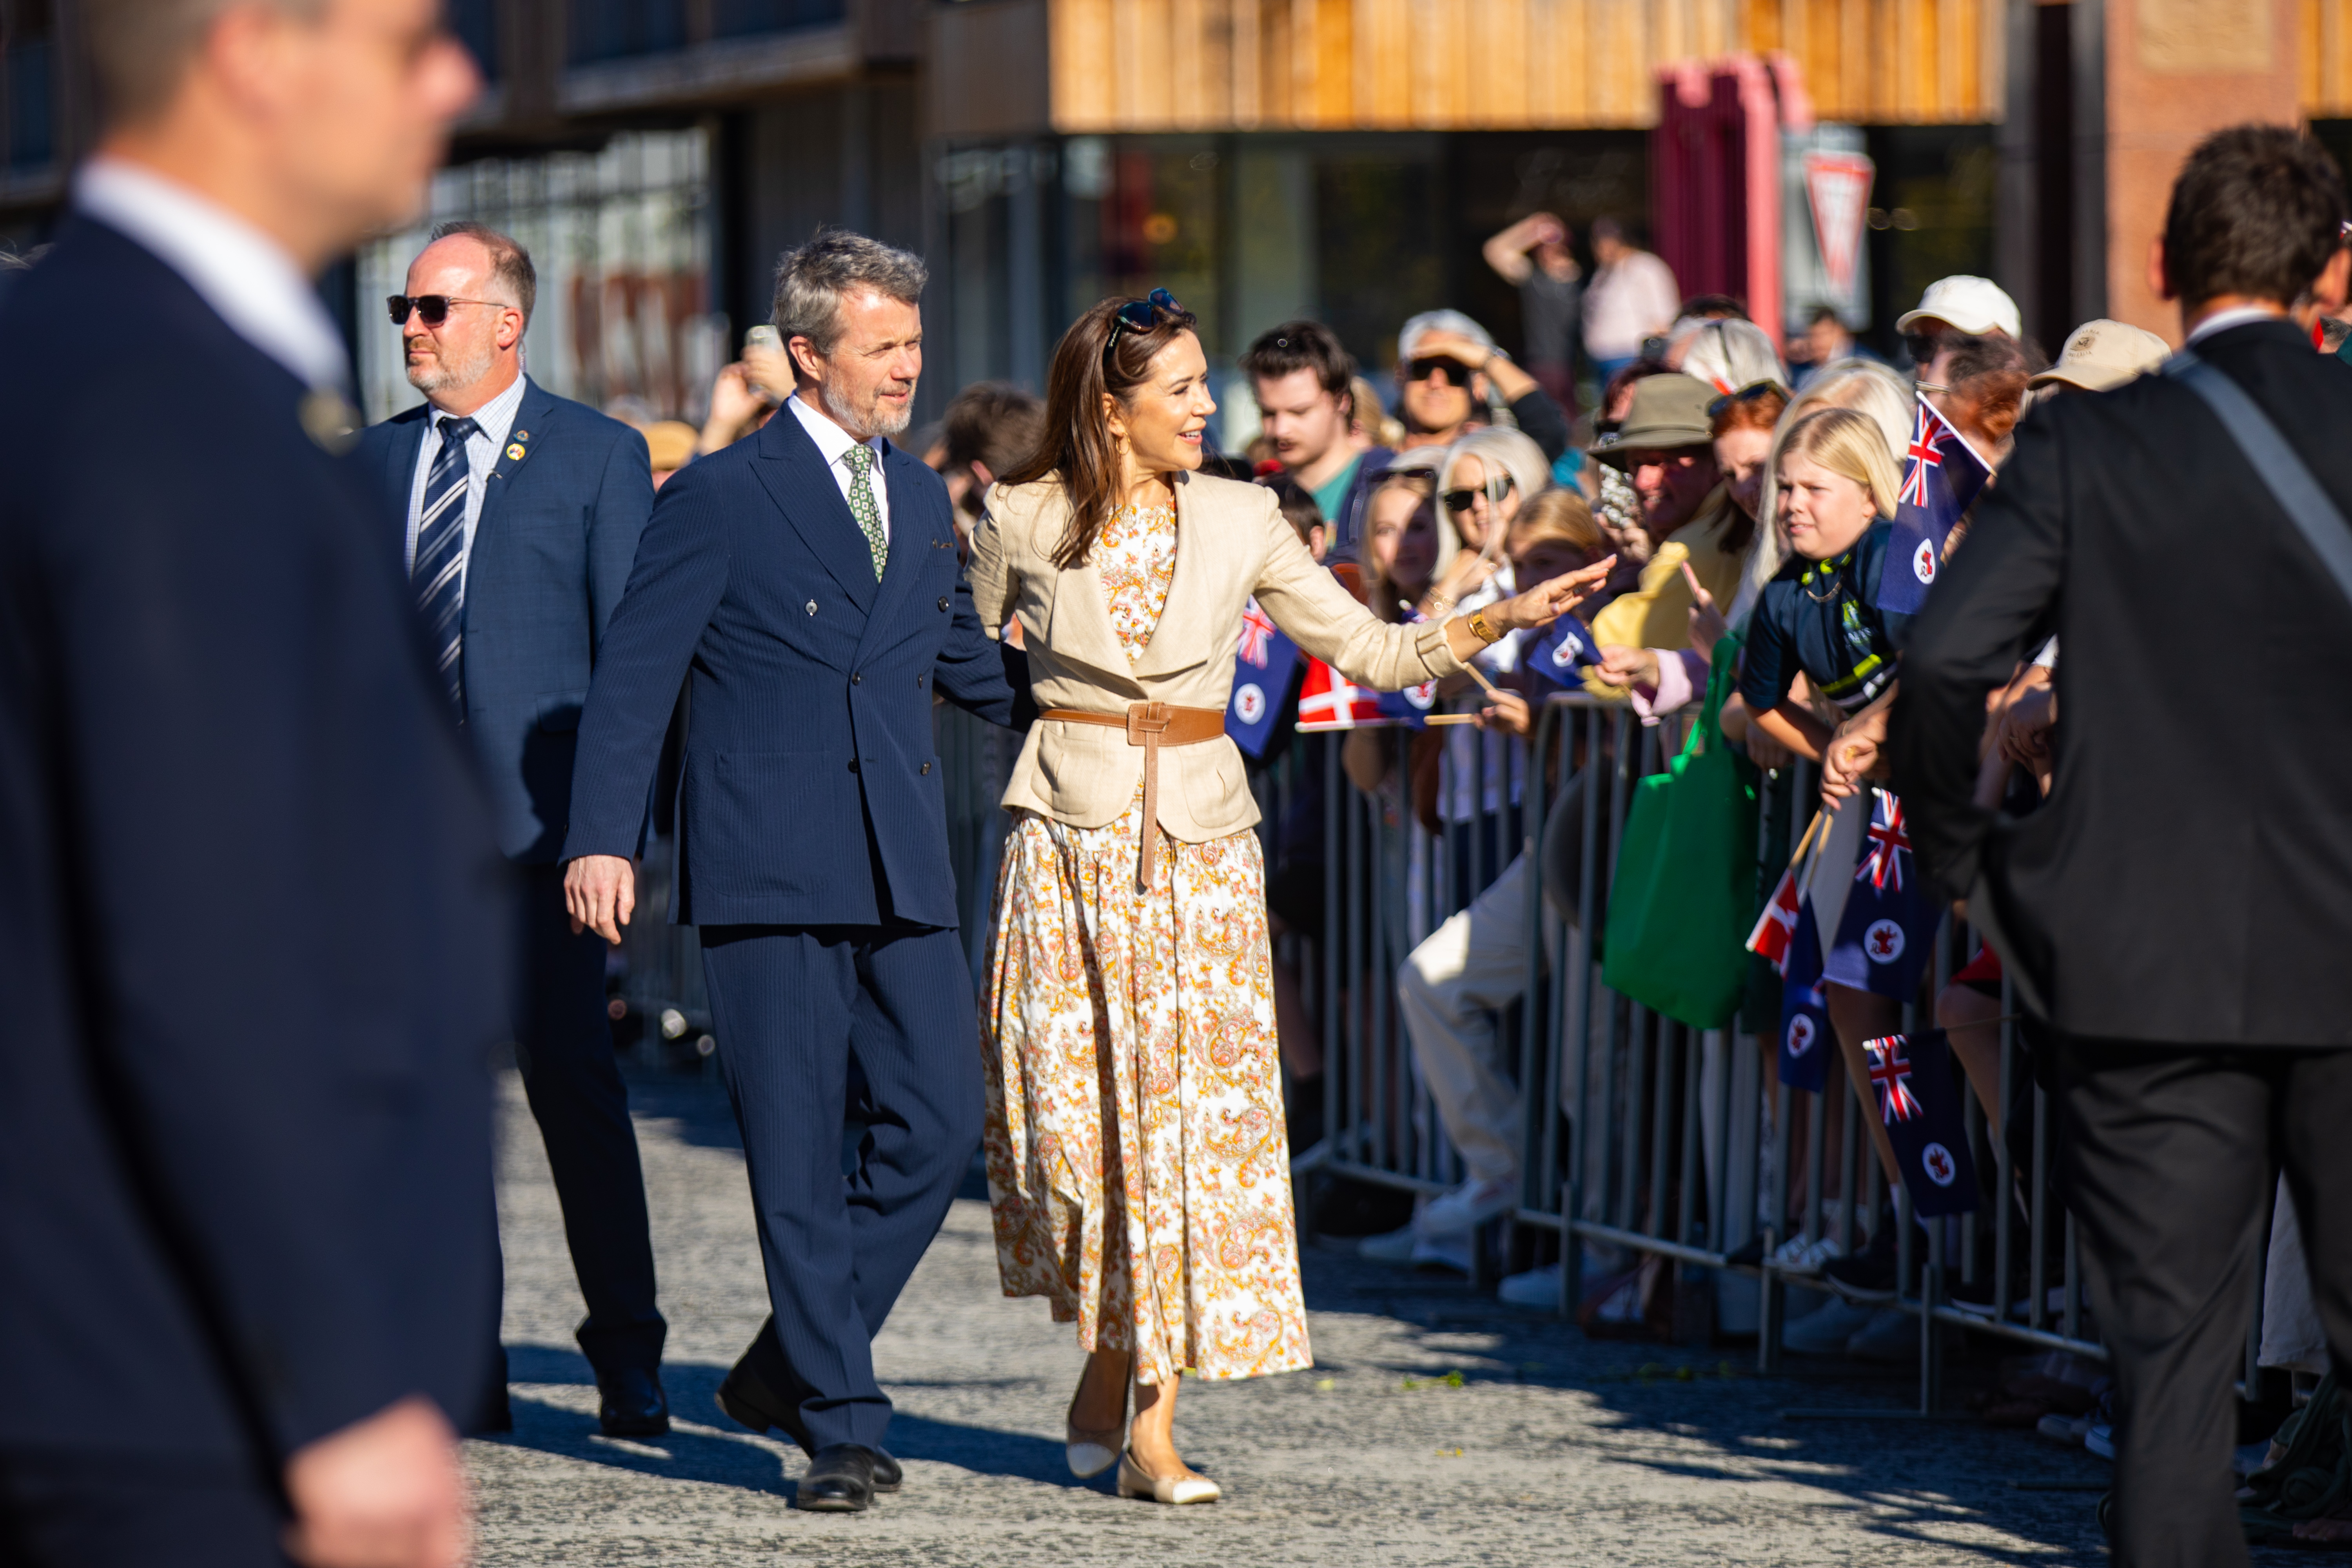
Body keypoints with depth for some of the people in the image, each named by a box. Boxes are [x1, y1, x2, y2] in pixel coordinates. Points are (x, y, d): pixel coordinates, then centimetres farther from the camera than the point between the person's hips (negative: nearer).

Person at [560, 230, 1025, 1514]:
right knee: (800, 1158, -2)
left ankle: (790, 1364, 14)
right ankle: (842, 1425, 4)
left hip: (903, 875, 5)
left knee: (939, 1125, -3)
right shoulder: (719, 499, -2)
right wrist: (604, 838, -13)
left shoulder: (921, 500, 16)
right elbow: (633, 674, -5)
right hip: (767, 876, -5)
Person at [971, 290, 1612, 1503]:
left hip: (1198, 843, 1)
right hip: (1069, 838, -1)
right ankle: (1109, 1378, 18)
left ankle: (1144, 1416, -5)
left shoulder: (1239, 523, 5)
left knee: (1190, 1108, -7)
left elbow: (1365, 648, 7)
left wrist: (1503, 620, -3)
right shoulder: (1023, 520, 1)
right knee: (1073, 1102, -3)